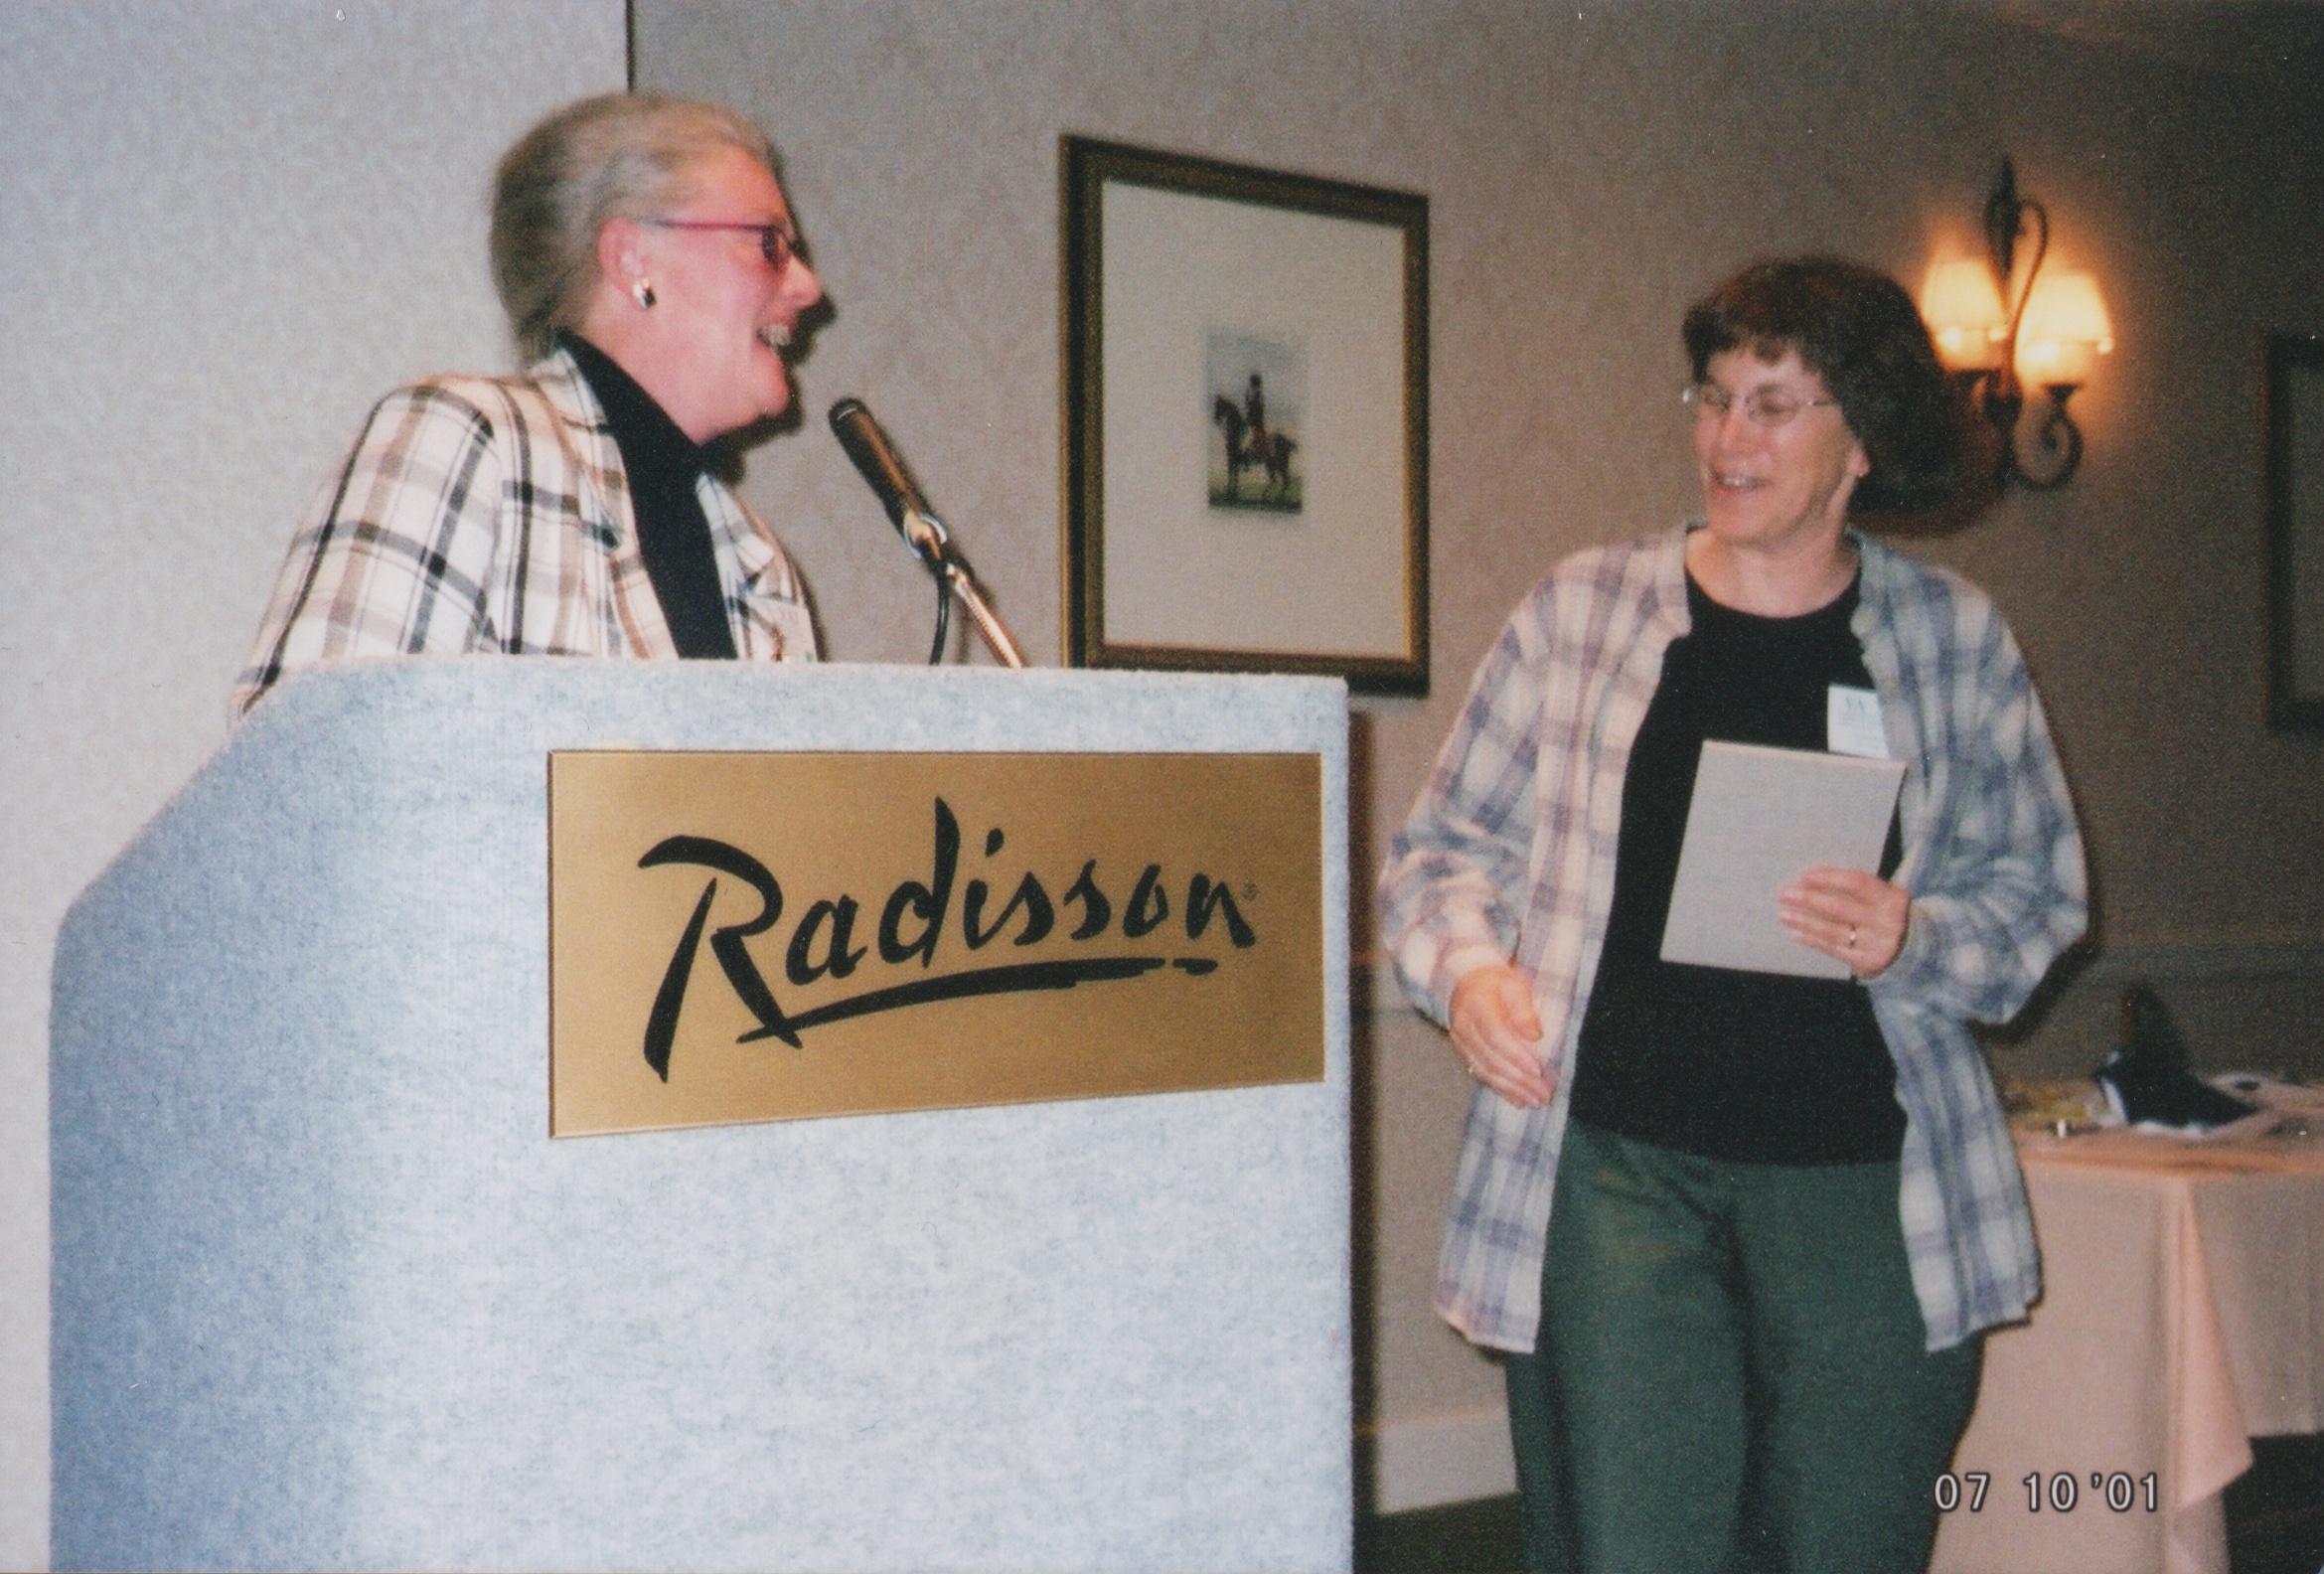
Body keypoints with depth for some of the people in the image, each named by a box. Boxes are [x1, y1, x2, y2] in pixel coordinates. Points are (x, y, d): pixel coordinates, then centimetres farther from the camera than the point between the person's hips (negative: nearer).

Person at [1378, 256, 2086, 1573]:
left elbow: (2037, 889, 11)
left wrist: (1913, 942, -9)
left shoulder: (1955, 638, 7)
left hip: (1864, 1181, 1)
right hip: (1613, 1164, -1)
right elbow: (1446, 846, 12)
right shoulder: (1584, 609, 6)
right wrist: (1466, 967, -8)